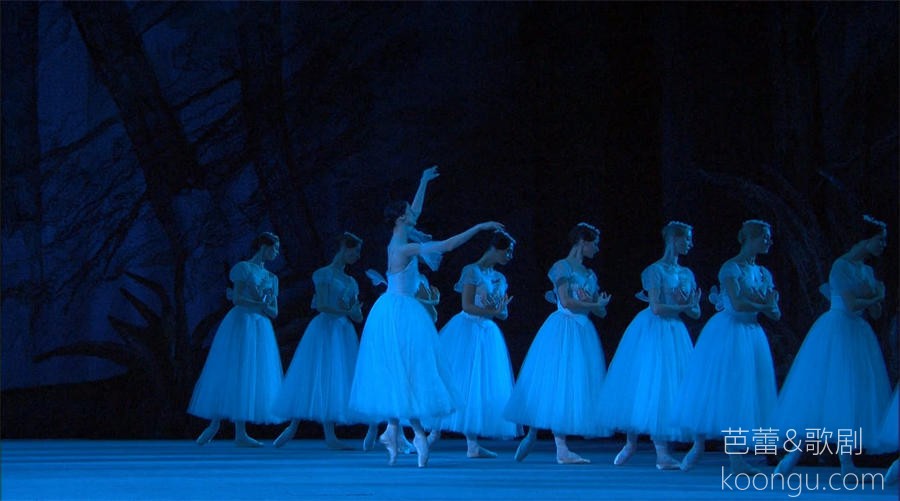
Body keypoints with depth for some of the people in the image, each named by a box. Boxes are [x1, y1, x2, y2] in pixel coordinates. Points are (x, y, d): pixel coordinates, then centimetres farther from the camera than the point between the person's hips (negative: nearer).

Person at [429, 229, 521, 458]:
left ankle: (472, 444, -1)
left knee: (483, 387, 0)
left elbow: (503, 314, 13)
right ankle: (435, 432, 5)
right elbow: (467, 306, -14)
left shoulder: (500, 278, 15)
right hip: (467, 330, -7)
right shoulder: (472, 271, -6)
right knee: (457, 383, -6)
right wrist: (494, 312, -20)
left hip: (487, 334, 7)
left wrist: (503, 310, -10)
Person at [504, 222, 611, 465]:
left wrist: (600, 305, -6)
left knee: (579, 388, 1)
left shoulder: (590, 274, 19)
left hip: (584, 333, 7)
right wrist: (594, 304, -5)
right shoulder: (562, 267, -1)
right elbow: (566, 302, -13)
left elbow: (602, 312, 15)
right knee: (558, 385, -9)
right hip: (562, 331, -7)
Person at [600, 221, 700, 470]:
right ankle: (631, 441, 5)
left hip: (675, 334, 6)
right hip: (651, 332, -6)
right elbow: (657, 308, -15)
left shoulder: (687, 274, 13)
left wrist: (689, 305, -10)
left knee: (671, 389, 0)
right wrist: (683, 306, -7)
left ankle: (662, 452, 0)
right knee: (643, 385, -5)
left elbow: (696, 313, 11)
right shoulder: (656, 270, -6)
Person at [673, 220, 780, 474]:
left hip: (751, 335, 6)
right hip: (727, 332, -6)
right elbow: (737, 303, -21)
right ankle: (698, 445, 11)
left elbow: (775, 313, 8)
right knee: (718, 389, -3)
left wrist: (754, 301, -11)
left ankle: (736, 457, 1)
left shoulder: (763, 273, 12)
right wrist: (763, 305, -7)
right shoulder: (731, 267, -8)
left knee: (746, 395, 1)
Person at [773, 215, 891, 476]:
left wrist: (873, 297, -6)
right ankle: (794, 454, -2)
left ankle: (846, 462, 3)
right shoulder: (841, 265, -9)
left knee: (855, 396, 2)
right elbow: (851, 304, -17)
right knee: (820, 394, -8)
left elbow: (876, 313, 15)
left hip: (859, 335, 8)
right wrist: (875, 298, -1)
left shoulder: (867, 271, 15)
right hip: (836, 333, -8)